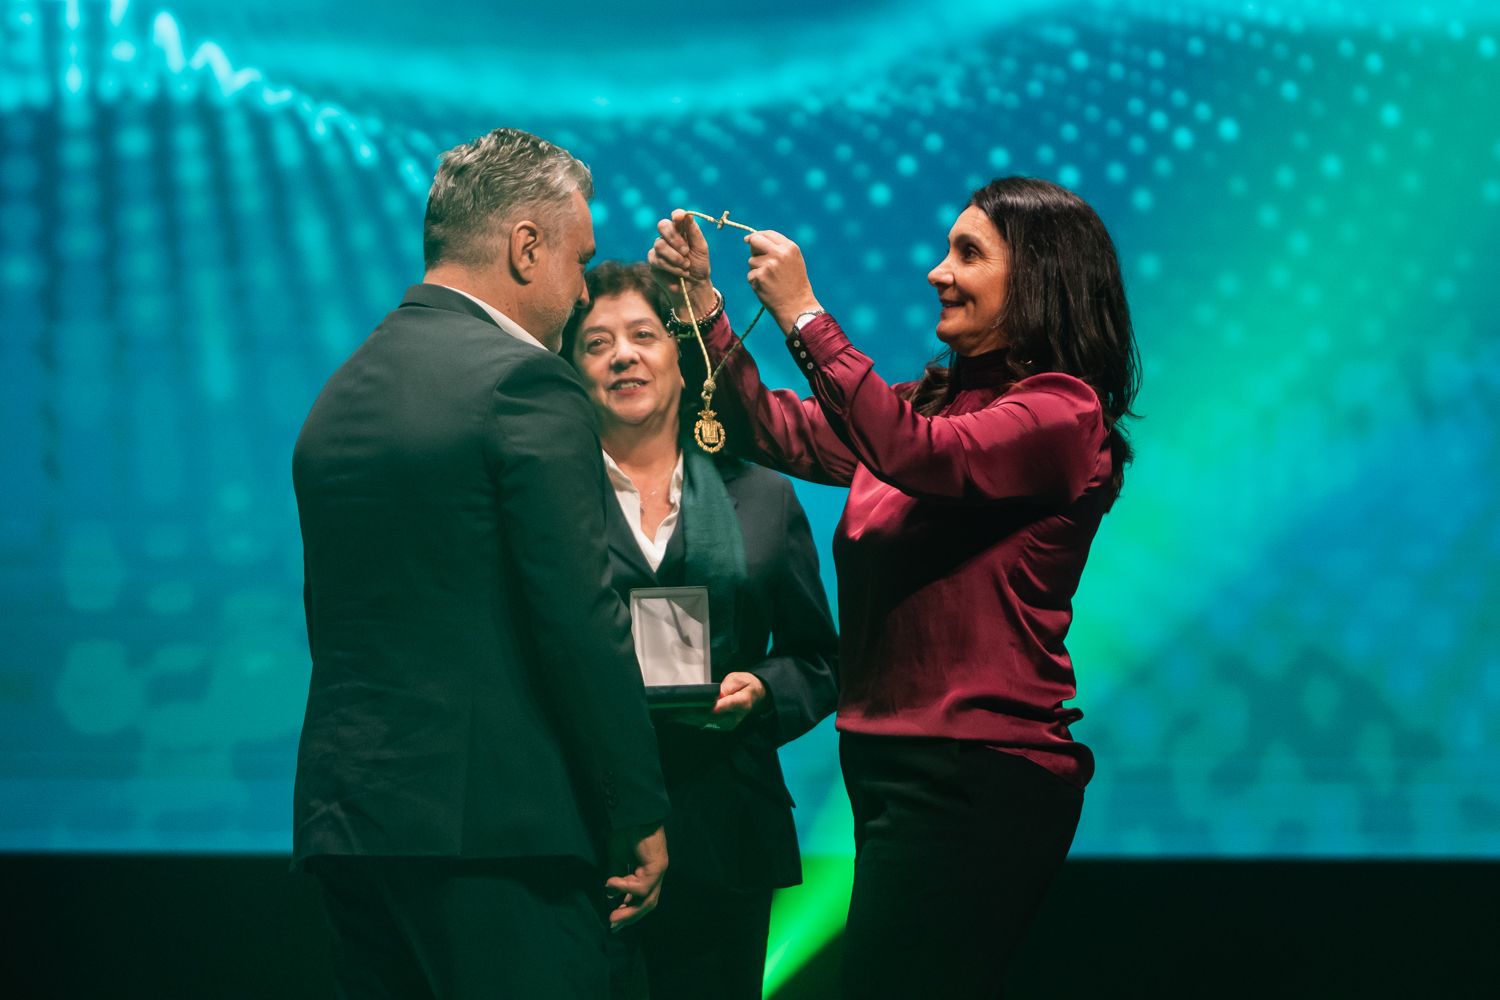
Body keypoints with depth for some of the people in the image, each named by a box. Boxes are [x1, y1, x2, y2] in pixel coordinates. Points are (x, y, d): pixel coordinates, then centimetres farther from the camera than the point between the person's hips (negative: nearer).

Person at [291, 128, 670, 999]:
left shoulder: (342, 391, 14)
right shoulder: (526, 382, -11)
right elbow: (583, 623, -15)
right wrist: (639, 818, -8)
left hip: (349, 821, 8)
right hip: (498, 828, -8)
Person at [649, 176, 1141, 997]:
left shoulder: (1063, 412, -9)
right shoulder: (936, 402, 17)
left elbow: (923, 458, -23)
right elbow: (779, 433, 15)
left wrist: (803, 315, -19)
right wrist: (703, 302, 4)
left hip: (975, 774, -9)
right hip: (895, 766, 9)